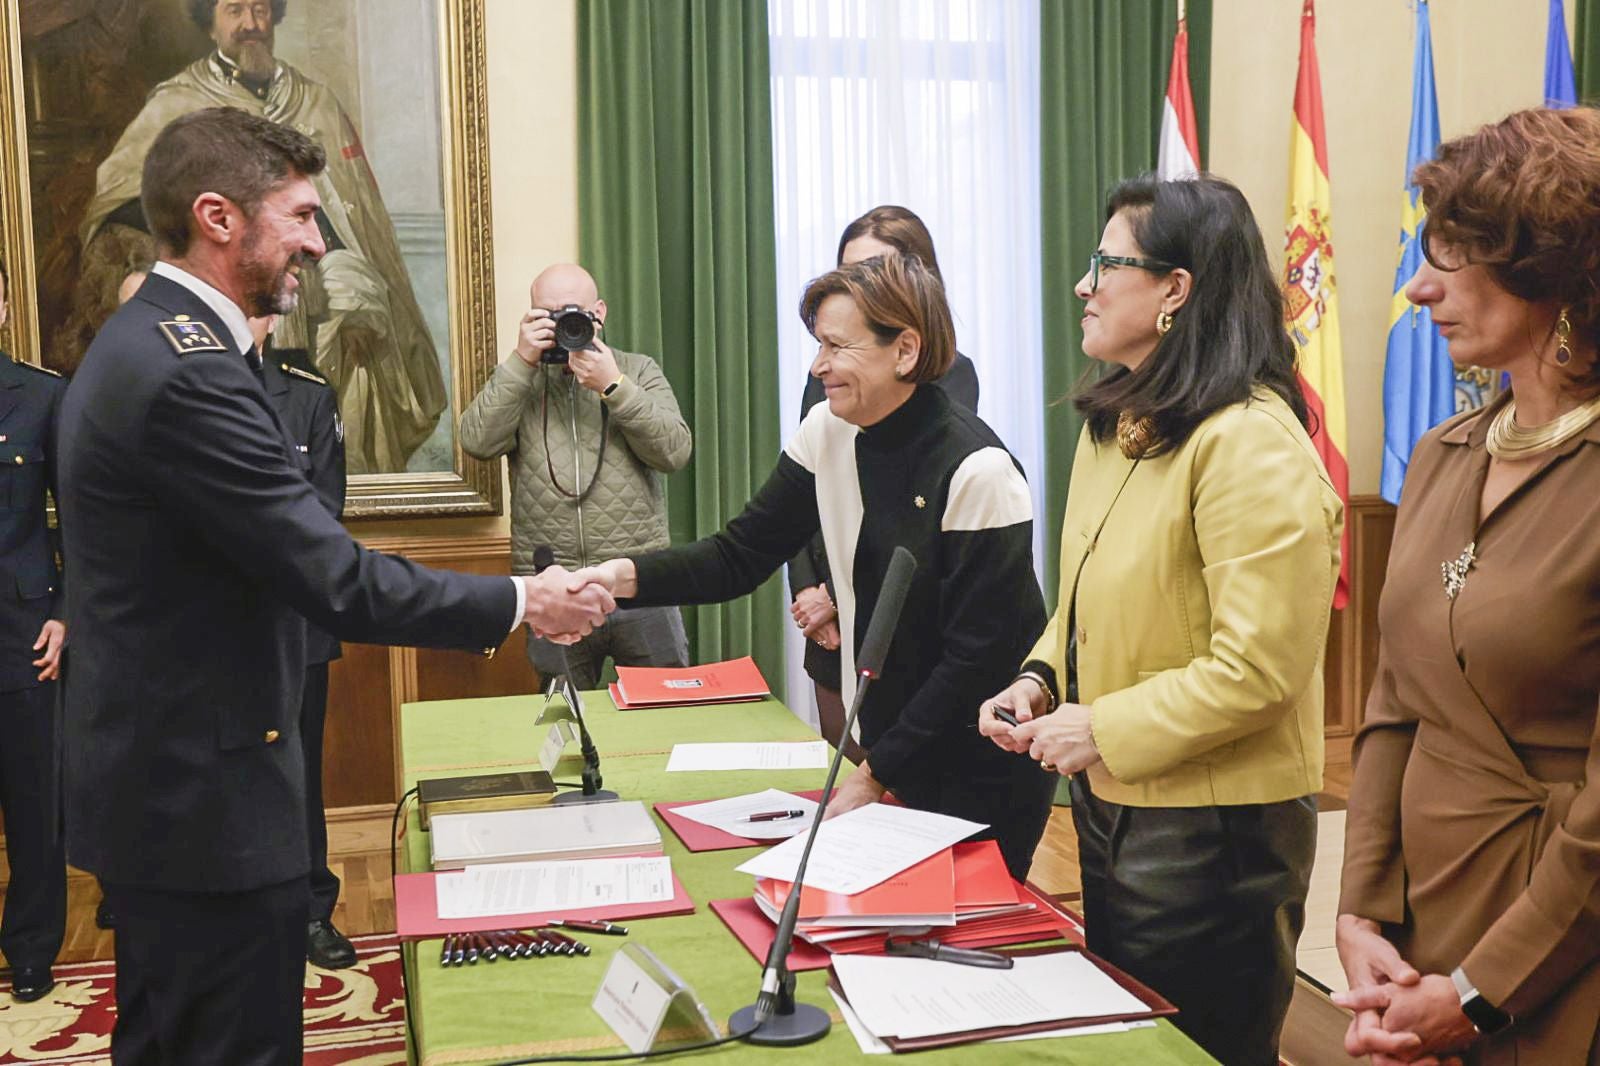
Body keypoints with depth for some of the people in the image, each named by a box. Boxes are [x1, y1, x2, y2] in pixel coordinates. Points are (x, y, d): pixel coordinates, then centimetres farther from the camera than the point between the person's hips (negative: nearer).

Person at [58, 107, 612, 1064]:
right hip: (206, 800, -11)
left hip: (151, 782, 11)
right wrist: (521, 603, -14)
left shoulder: (140, 342, 10)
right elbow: (338, 583, -24)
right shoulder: (189, 373, -23)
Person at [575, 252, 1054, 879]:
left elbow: (980, 658, -21)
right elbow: (742, 555, 0)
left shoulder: (976, 470, -22)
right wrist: (623, 576, -16)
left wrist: (876, 776, -18)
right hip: (888, 744, 6)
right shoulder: (829, 434, -2)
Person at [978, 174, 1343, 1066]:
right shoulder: (1117, 424, 7)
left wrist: (1103, 729, -19)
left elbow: (1258, 669, -24)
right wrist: (1041, 680, 0)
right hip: (1111, 802, 9)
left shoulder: (1250, 442, -21)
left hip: (1213, 825, -9)